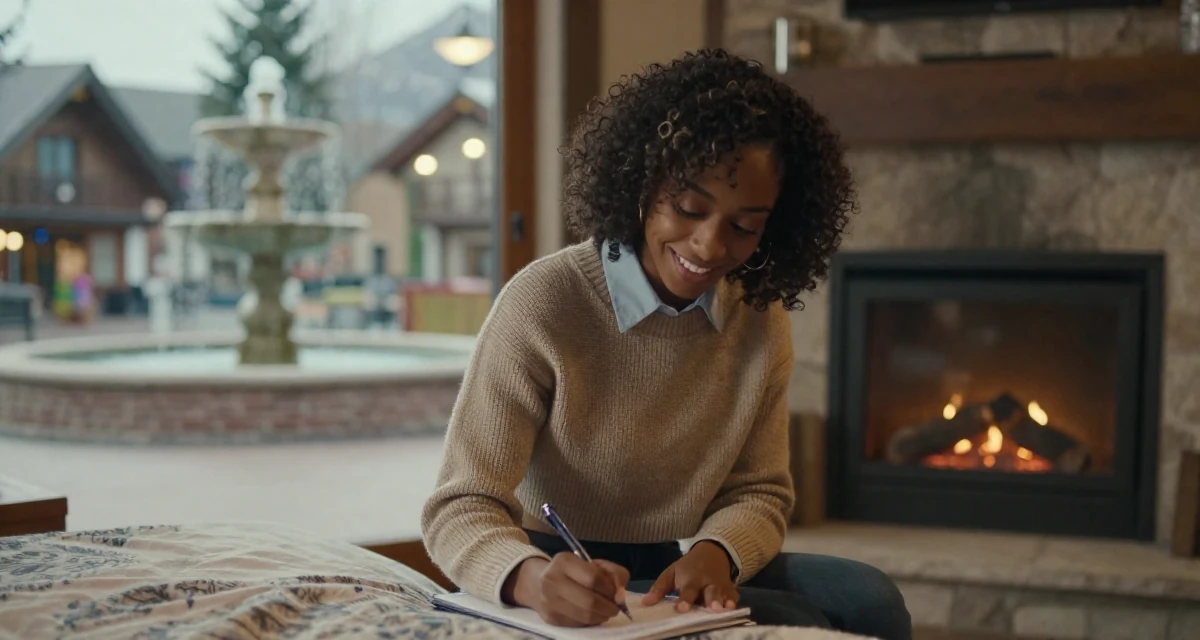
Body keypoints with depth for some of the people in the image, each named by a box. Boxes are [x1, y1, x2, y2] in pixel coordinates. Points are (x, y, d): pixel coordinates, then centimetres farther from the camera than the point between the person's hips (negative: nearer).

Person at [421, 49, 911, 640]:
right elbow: (460, 507, -19)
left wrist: (715, 552, -20)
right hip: (573, 588, -5)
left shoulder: (762, 318, -1)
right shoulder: (544, 302, -17)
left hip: (683, 573, 5)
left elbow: (759, 491, 3)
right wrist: (533, 577, -41)